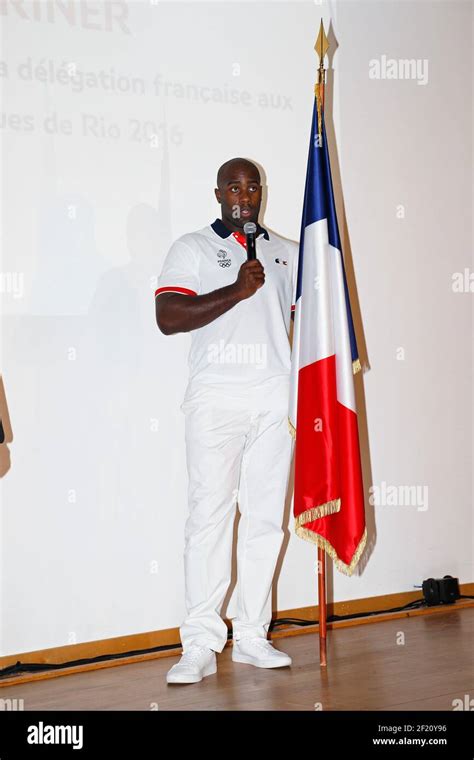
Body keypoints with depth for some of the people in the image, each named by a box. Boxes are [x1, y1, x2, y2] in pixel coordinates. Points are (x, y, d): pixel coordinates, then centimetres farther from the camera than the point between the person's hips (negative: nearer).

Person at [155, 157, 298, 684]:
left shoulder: (288, 253, 19)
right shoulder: (193, 248, 7)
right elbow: (168, 318, -7)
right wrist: (236, 291, -12)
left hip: (277, 400, 4)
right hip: (215, 400, -3)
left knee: (266, 519, 4)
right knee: (209, 517, -8)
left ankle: (252, 636, 12)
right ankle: (200, 645, -4)